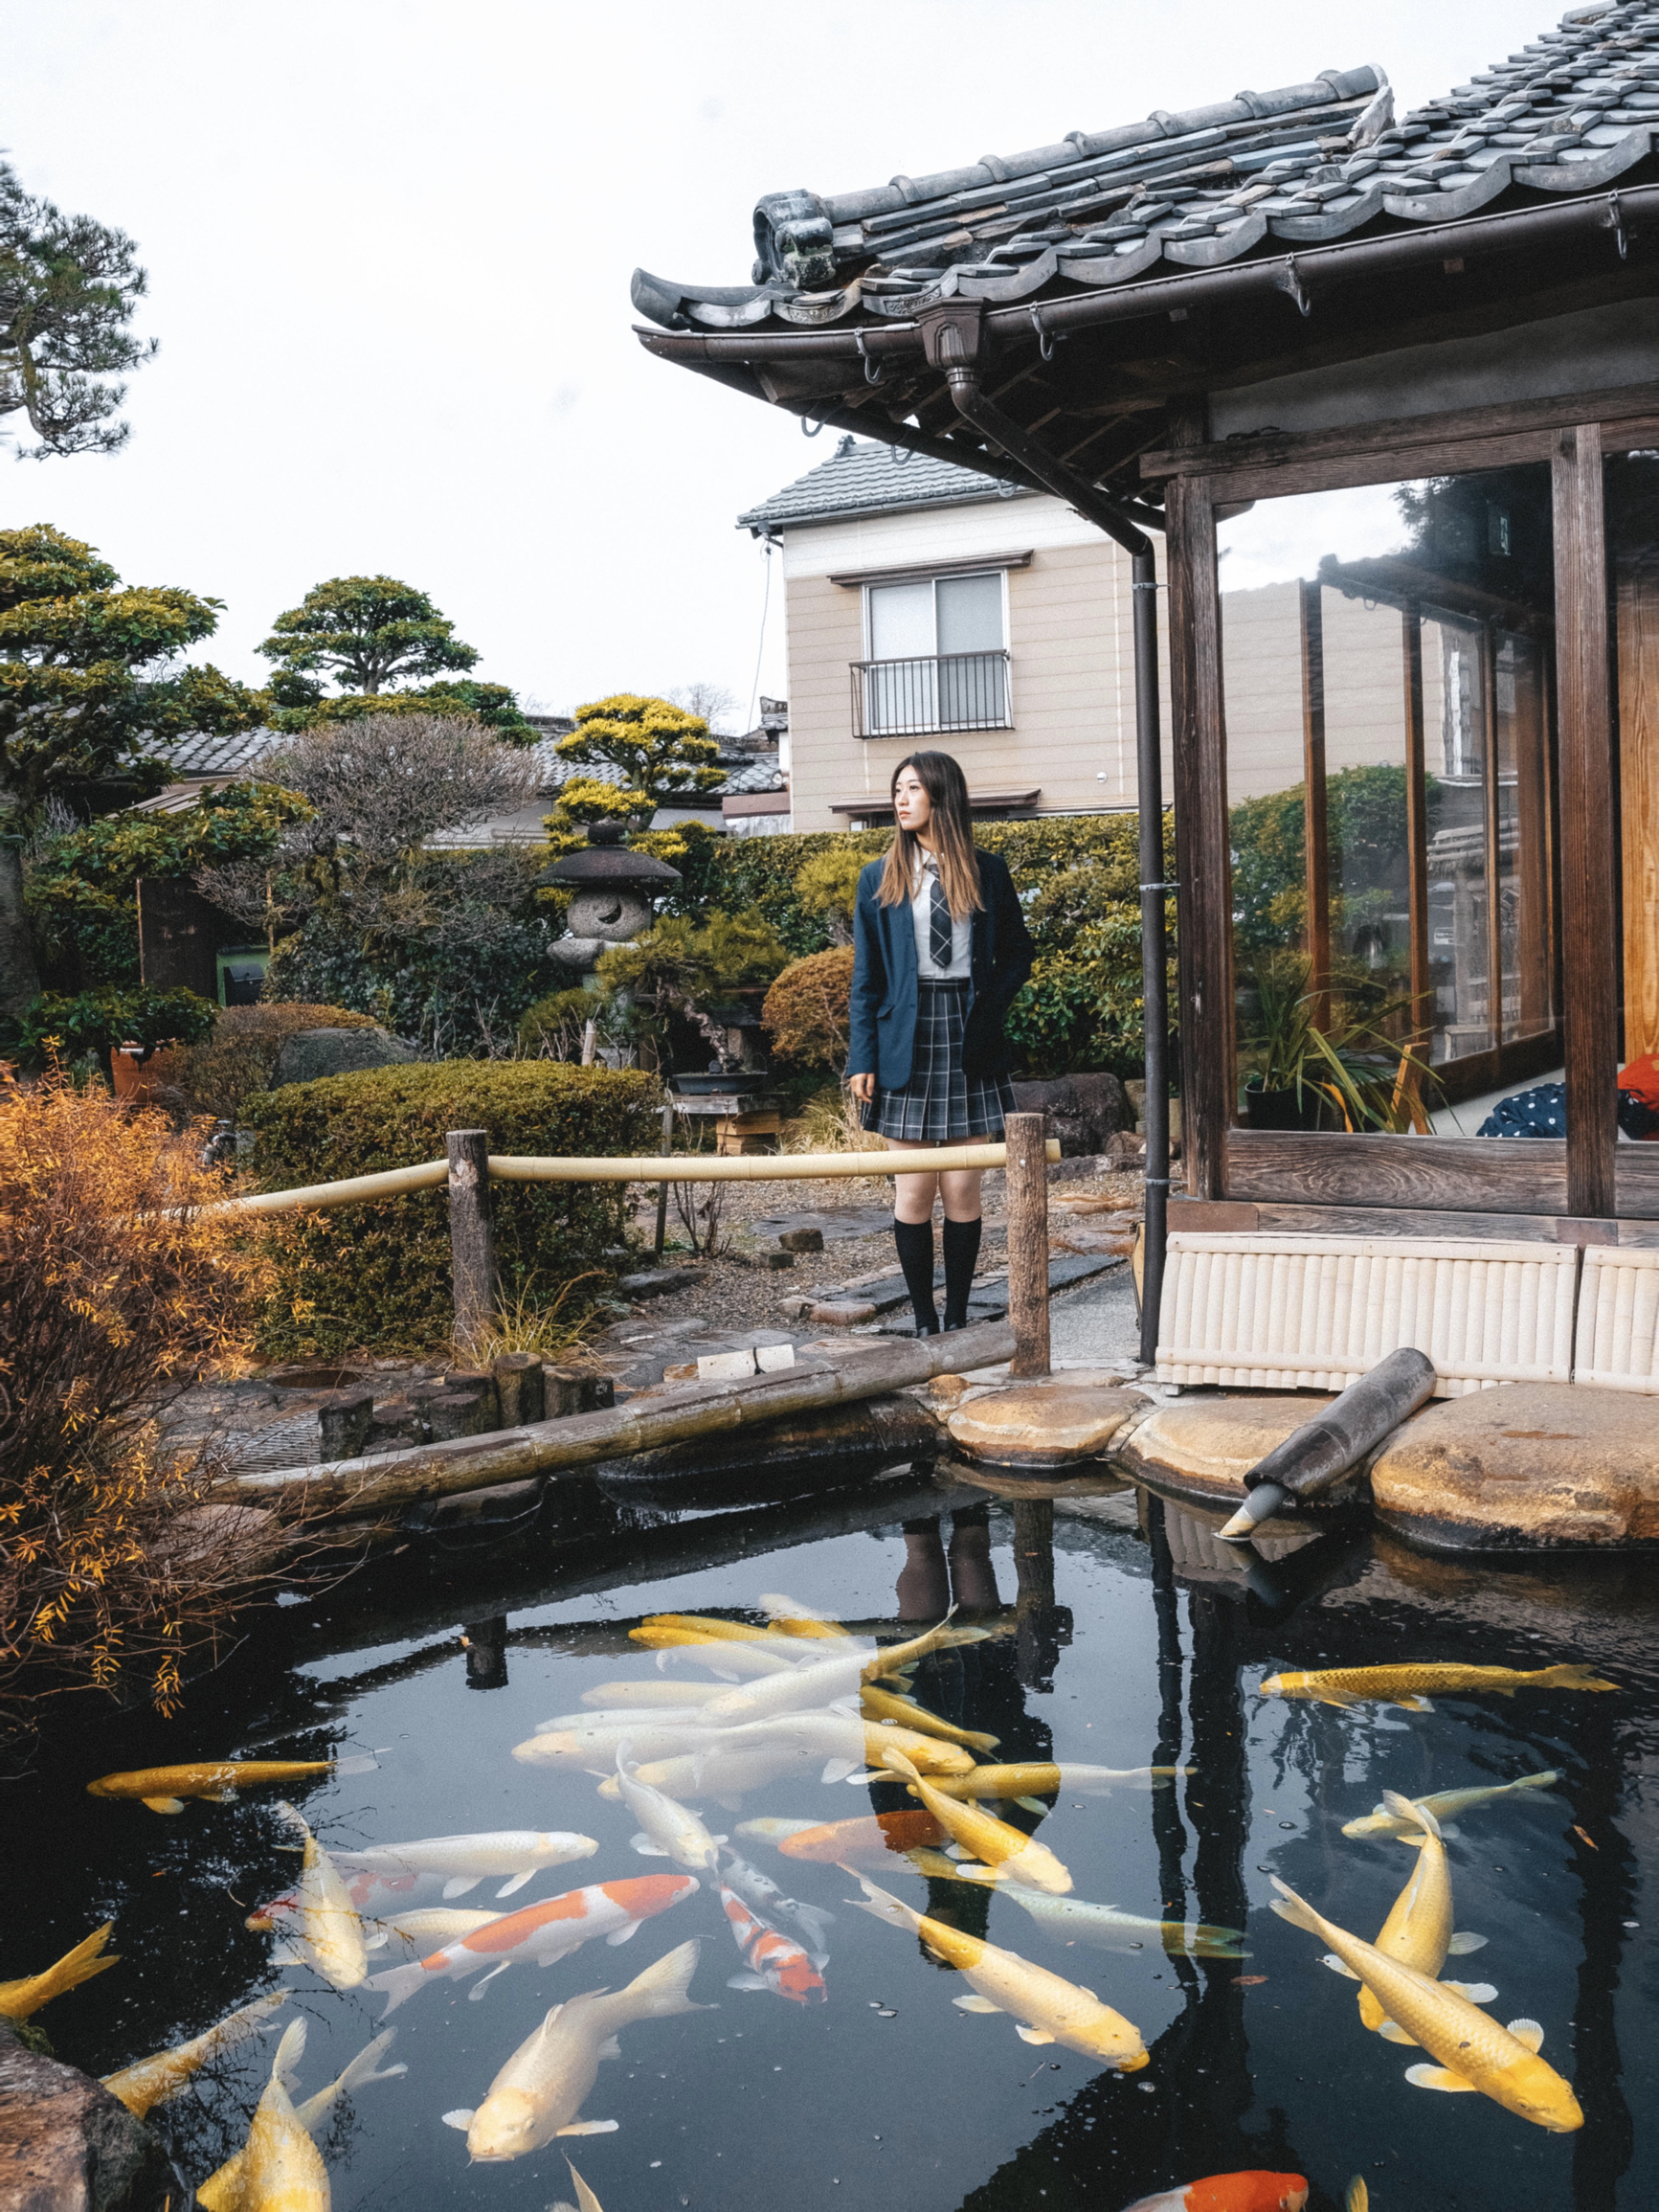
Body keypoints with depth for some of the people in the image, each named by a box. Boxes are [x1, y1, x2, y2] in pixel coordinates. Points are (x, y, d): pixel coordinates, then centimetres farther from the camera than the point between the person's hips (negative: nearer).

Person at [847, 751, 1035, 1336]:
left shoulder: (988, 873, 5)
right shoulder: (879, 879, 6)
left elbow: (1018, 951, 13)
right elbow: (866, 976, 5)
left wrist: (988, 1006, -5)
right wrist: (862, 1058, -3)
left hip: (967, 1043, 0)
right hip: (906, 1040, 0)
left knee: (962, 1188, 2)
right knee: (913, 1190, 1)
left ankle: (958, 1317, 13)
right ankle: (924, 1321, 10)